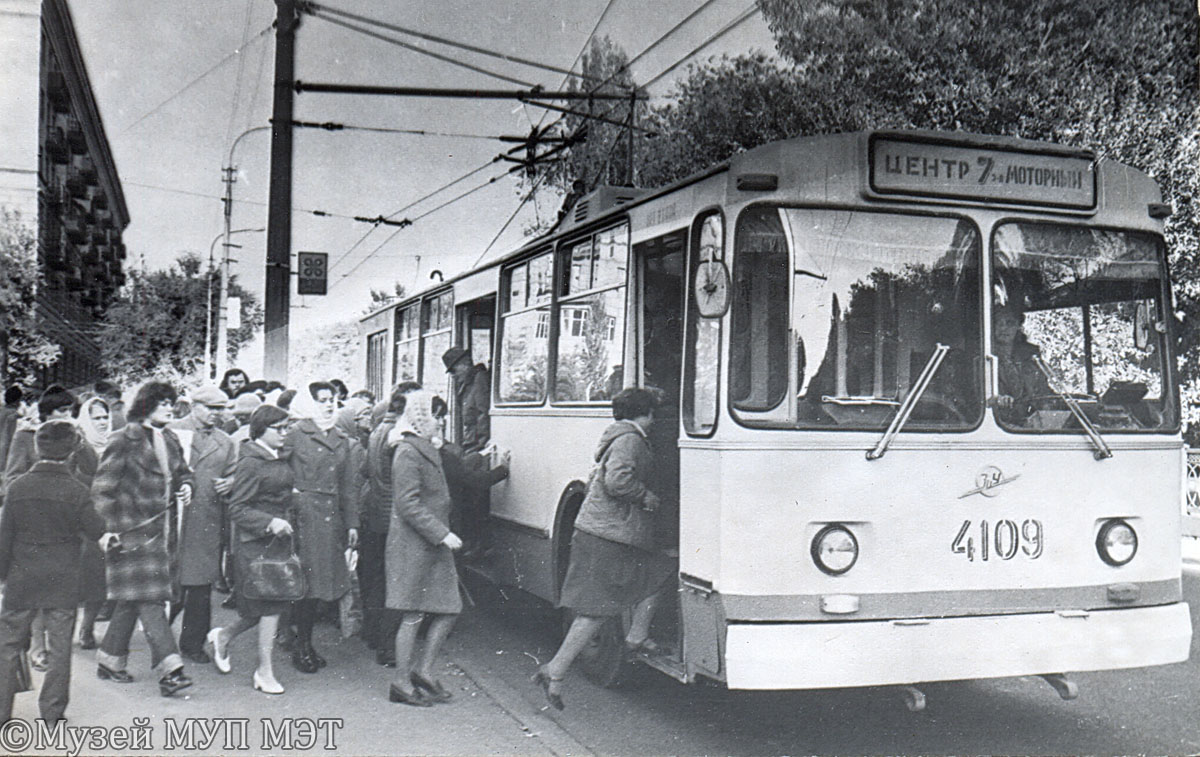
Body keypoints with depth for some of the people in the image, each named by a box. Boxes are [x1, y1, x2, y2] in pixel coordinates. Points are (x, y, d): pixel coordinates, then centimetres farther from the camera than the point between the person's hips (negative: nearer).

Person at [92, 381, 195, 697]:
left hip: (163, 531, 7)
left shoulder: (169, 441, 13)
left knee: (134, 599, 13)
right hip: (133, 532, -7)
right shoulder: (124, 441, -8)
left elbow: (182, 472, 28)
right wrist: (109, 528, -15)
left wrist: (185, 486, 5)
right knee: (149, 599, -10)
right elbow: (102, 489, -8)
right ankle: (169, 668, -15)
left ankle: (109, 661, 26)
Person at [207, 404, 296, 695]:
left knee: (269, 604, 11)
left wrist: (290, 519, 11)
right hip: (255, 542, -8)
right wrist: (269, 522, -25)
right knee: (270, 604, -5)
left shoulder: (279, 459, 11)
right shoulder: (250, 463, -14)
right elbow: (237, 509, -16)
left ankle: (223, 637, 34)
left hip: (277, 539, 8)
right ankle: (264, 670, 8)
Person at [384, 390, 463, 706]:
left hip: (433, 546, 9)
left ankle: (422, 670, 19)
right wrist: (442, 534, -21)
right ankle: (401, 682, 10)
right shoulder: (407, 453, -14)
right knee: (413, 615, -2)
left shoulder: (428, 451, 15)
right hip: (413, 546, -9)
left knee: (449, 608, 8)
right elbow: (408, 505, -20)